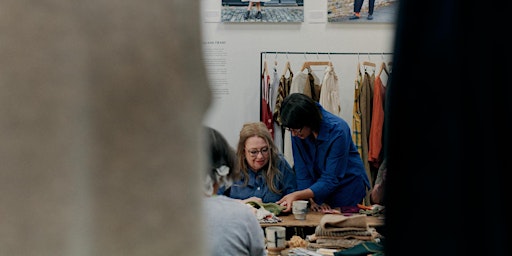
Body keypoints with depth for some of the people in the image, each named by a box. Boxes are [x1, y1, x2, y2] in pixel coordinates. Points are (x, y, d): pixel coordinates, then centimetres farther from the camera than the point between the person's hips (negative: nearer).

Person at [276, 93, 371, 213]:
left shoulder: (337, 130, -28)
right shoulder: (297, 130, -15)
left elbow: (330, 180, -29)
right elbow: (302, 170, -11)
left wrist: (296, 195, -39)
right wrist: (312, 200, -23)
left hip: (347, 184, -4)